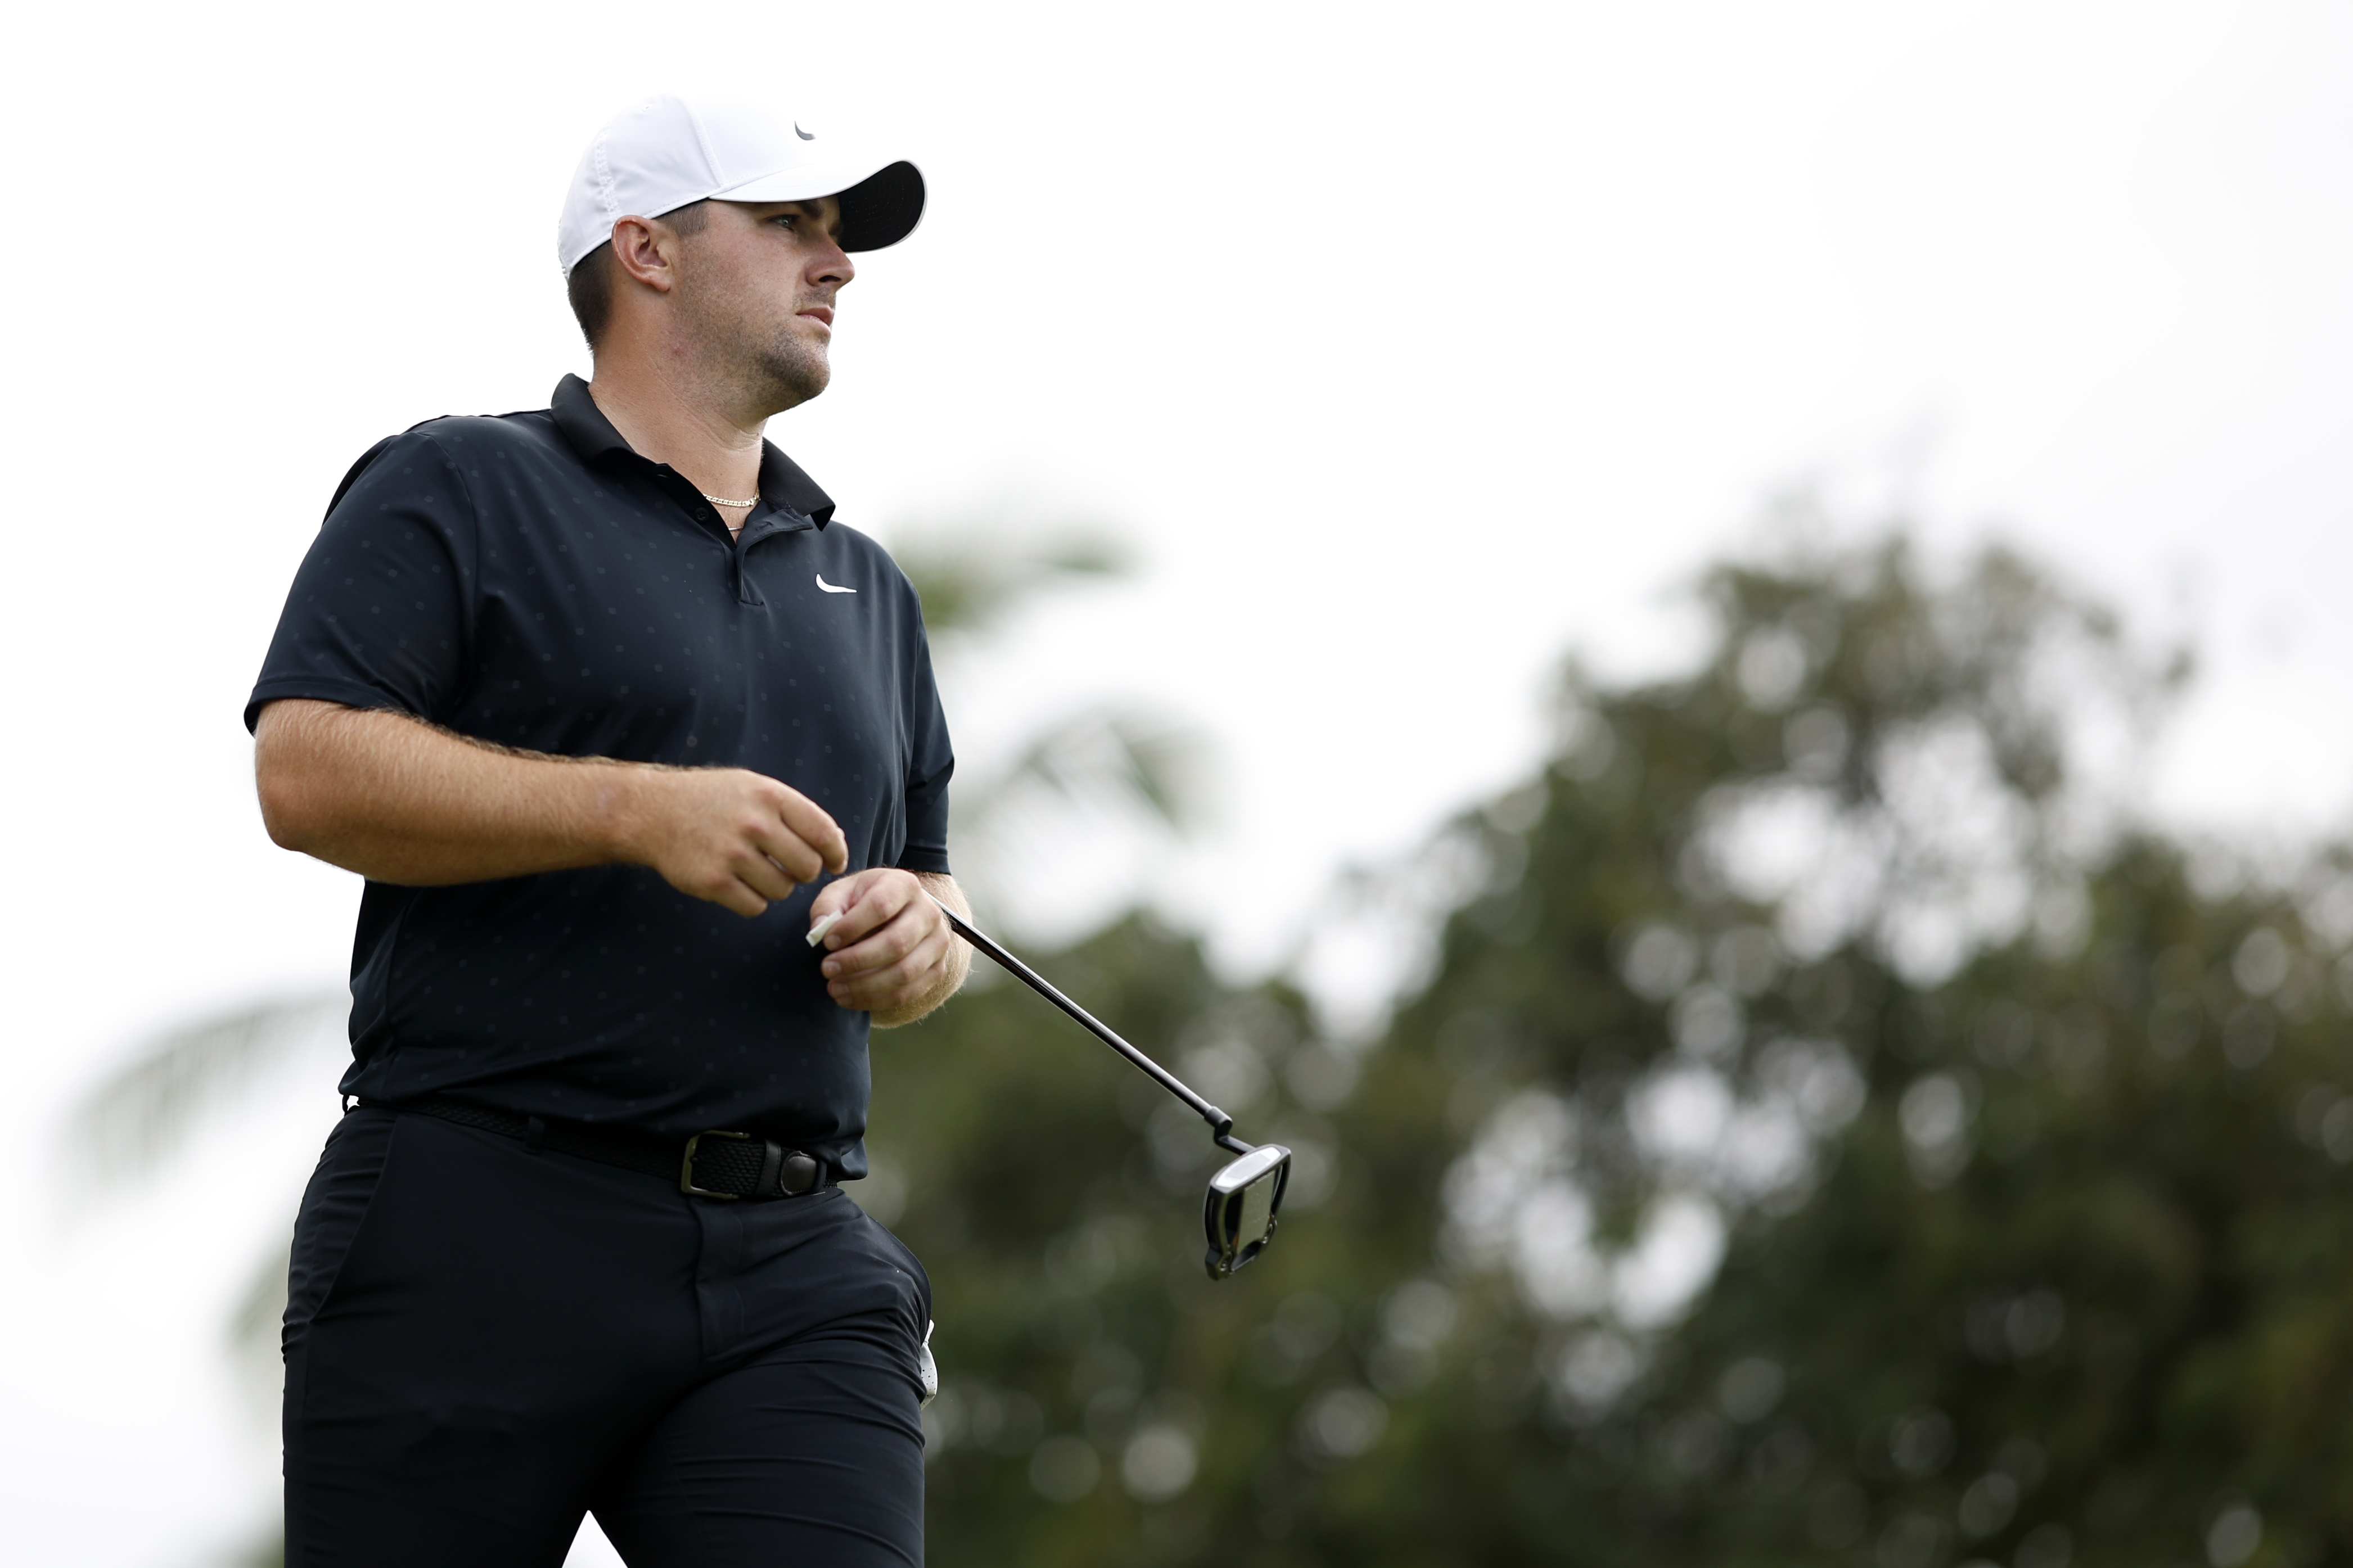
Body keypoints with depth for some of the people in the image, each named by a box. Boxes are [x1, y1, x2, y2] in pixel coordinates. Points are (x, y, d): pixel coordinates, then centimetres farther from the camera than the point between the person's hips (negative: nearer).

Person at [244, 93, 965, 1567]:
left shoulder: (865, 586, 25)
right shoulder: (456, 491, 6)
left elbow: (924, 891, 29)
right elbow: (308, 769, -8)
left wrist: (915, 940, 4)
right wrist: (636, 810, -17)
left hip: (792, 1275, 4)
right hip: (478, 1225, -4)